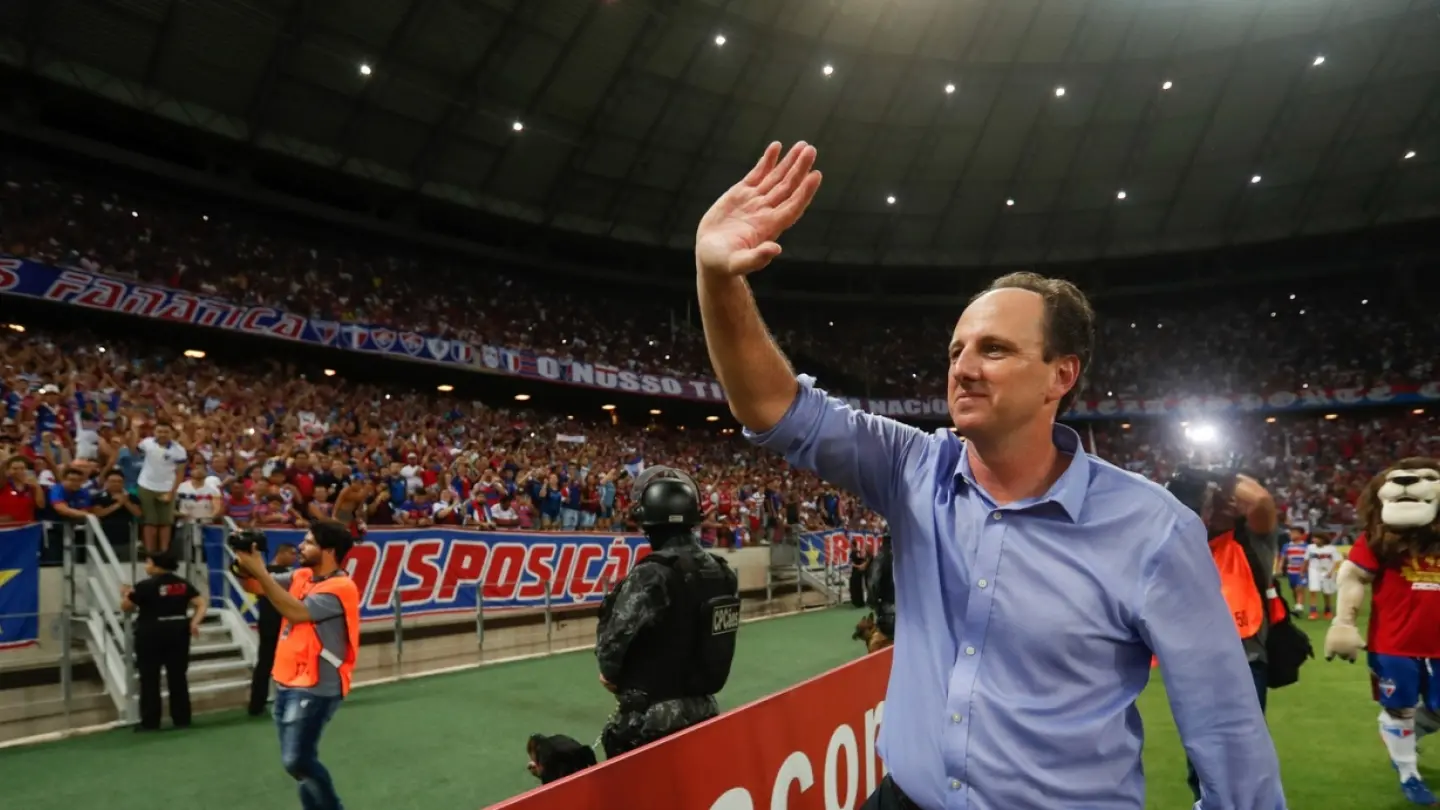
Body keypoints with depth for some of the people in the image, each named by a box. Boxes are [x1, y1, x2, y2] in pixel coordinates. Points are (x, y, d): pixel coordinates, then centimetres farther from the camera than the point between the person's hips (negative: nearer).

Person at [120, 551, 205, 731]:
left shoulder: (145, 586, -10)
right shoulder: (183, 585, 7)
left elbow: (126, 607, 1)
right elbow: (201, 604, 2)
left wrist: (125, 594, 19)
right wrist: (194, 622, -5)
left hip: (151, 634, -5)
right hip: (178, 632, 5)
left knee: (149, 679, 4)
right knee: (178, 677, 9)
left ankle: (150, 722, 7)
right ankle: (182, 719, 13)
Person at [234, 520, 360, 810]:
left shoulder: (341, 588, -17)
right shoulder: (301, 576, 8)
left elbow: (296, 612, -26)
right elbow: (254, 586, 12)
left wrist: (259, 571, -25)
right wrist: (246, 563, -9)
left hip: (314, 689, -8)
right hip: (287, 683, 8)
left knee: (297, 761, -14)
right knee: (301, 761, 14)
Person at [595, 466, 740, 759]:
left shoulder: (651, 575, -22)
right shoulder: (721, 572, 0)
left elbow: (613, 642, -18)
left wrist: (612, 674, 2)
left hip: (651, 719, -7)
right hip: (703, 710, 7)